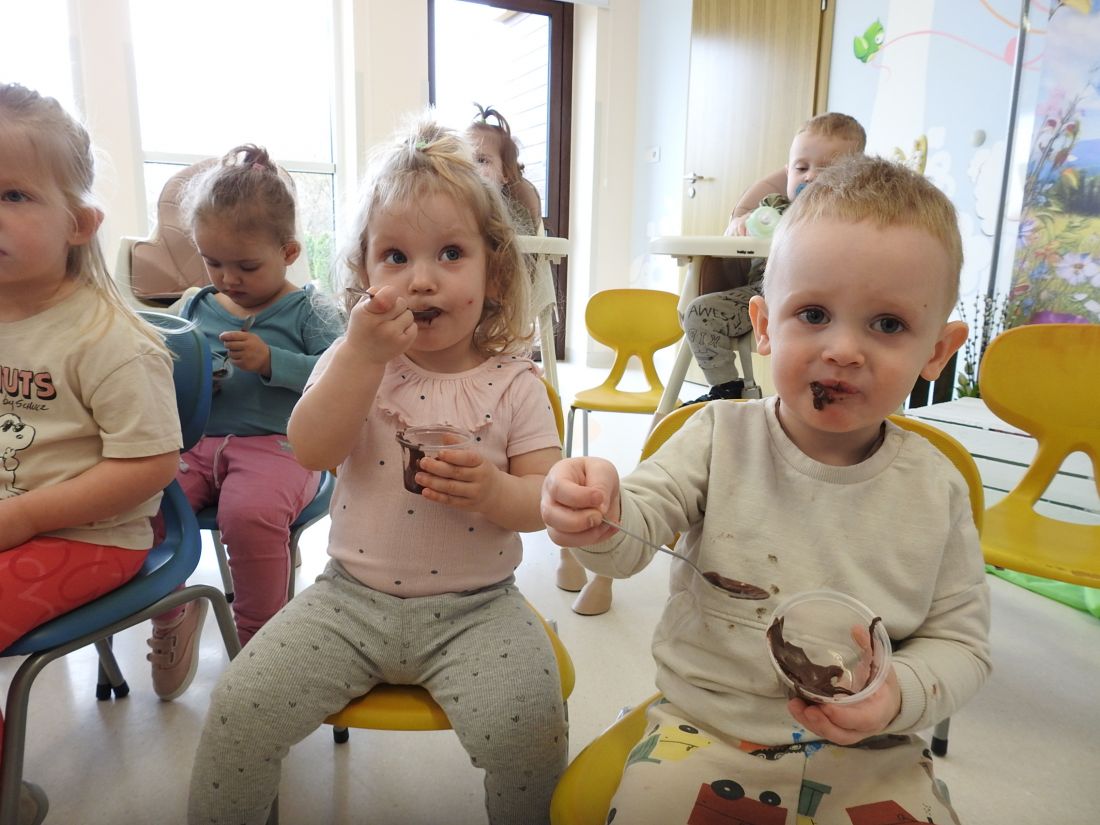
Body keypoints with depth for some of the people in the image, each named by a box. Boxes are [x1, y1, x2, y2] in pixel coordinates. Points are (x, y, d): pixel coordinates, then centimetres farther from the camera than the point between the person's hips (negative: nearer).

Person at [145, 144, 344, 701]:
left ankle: (259, 637, -8)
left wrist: (272, 361, -17)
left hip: (278, 446, -5)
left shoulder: (308, 311, 3)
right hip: (197, 443, 6)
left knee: (250, 513, -35)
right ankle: (172, 614, 10)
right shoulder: (198, 307, 19)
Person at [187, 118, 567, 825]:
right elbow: (311, 449, -13)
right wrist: (364, 353, -22)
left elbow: (544, 499, -4)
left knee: (528, 725, -19)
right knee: (240, 707, -8)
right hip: (353, 597, 2)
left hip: (474, 607, -1)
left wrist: (493, 491, -26)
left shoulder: (512, 381, -3)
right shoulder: (353, 358, 2)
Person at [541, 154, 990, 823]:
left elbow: (961, 640, 2)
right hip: (707, 726, -1)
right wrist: (602, 515, -35)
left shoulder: (937, 489, -4)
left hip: (870, 754, 2)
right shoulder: (720, 437, -8)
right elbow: (636, 535, -12)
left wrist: (899, 695, -17)